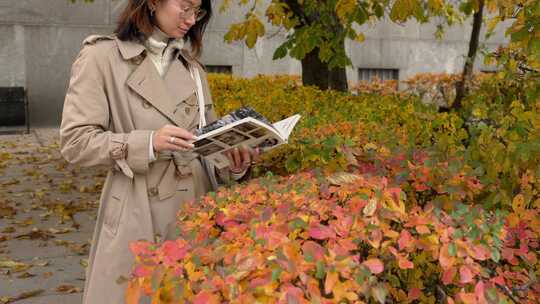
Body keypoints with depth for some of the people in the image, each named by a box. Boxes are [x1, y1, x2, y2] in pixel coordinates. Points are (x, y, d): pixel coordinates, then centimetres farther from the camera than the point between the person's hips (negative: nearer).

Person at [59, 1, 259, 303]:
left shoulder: (193, 66, 13)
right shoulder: (102, 55, -4)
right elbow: (75, 141, -9)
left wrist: (233, 166, -7)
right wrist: (148, 143, -22)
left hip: (196, 208, 5)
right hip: (137, 215, -5)